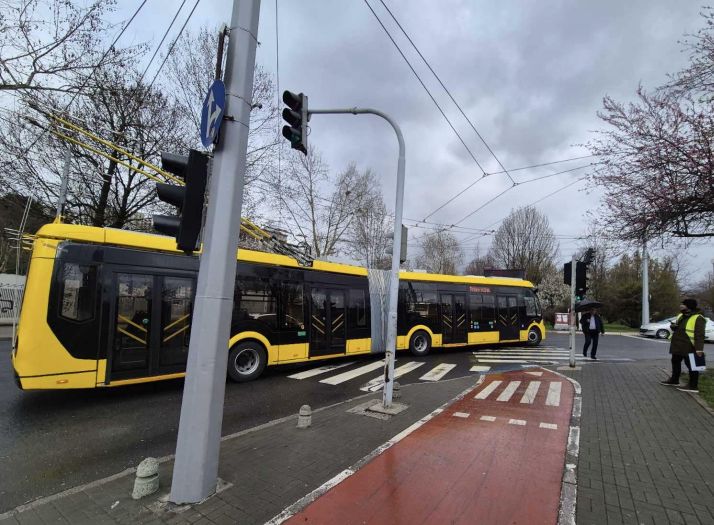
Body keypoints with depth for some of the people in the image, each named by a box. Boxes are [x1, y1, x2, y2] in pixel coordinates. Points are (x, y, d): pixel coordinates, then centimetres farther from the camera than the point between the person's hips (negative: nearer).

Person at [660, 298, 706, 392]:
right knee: (675, 362, 19)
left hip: (689, 347, -9)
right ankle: (674, 380, 34)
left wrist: (699, 348, -26)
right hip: (677, 346, 9)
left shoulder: (698, 318, -15)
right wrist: (673, 326, 1)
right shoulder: (681, 316, 12)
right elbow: (677, 327, 26)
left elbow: (699, 335, -21)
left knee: (691, 365, 1)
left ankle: (693, 386, 10)